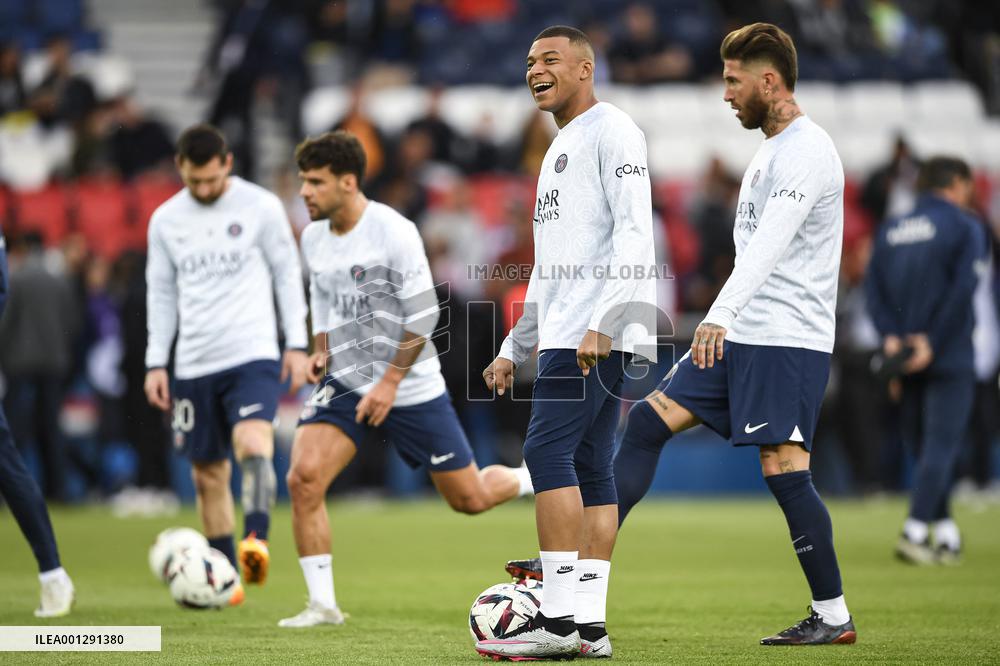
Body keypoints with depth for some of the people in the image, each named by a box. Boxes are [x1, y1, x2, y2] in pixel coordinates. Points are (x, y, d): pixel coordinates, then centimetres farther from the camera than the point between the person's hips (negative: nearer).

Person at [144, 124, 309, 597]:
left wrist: (297, 345, -2)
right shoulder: (166, 220, 7)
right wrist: (155, 363, 8)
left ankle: (256, 540, -39)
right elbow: (161, 294, 13)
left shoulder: (261, 207, -2)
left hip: (253, 354, -4)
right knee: (207, 471, 7)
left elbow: (287, 273, 3)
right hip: (193, 363, 4)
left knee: (253, 445, -27)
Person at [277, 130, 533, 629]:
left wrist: (390, 382, -19)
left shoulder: (393, 232, -18)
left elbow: (423, 313, -17)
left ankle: (534, 479, 40)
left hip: (412, 390, -5)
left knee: (469, 499, 6)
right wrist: (319, 351, 5)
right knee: (303, 478, -18)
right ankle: (322, 604, -9)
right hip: (344, 382, 5)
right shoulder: (313, 238, 1)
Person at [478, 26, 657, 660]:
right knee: (590, 470, 5)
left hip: (600, 333, -10)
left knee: (548, 450, -15)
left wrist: (601, 323, -24)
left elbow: (634, 234, -15)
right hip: (566, 332, 10)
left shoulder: (612, 130, -4)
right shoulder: (561, 147, 25)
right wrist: (515, 348, 26)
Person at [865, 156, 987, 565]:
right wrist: (933, 343, -12)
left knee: (924, 448, 12)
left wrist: (890, 336, -5)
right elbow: (963, 287, -14)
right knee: (941, 444, -5)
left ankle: (946, 535, 14)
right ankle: (914, 533, -16)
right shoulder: (965, 228, -3)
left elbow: (874, 287, 4)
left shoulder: (890, 231, 12)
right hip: (950, 361, -5)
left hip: (904, 357, 5)